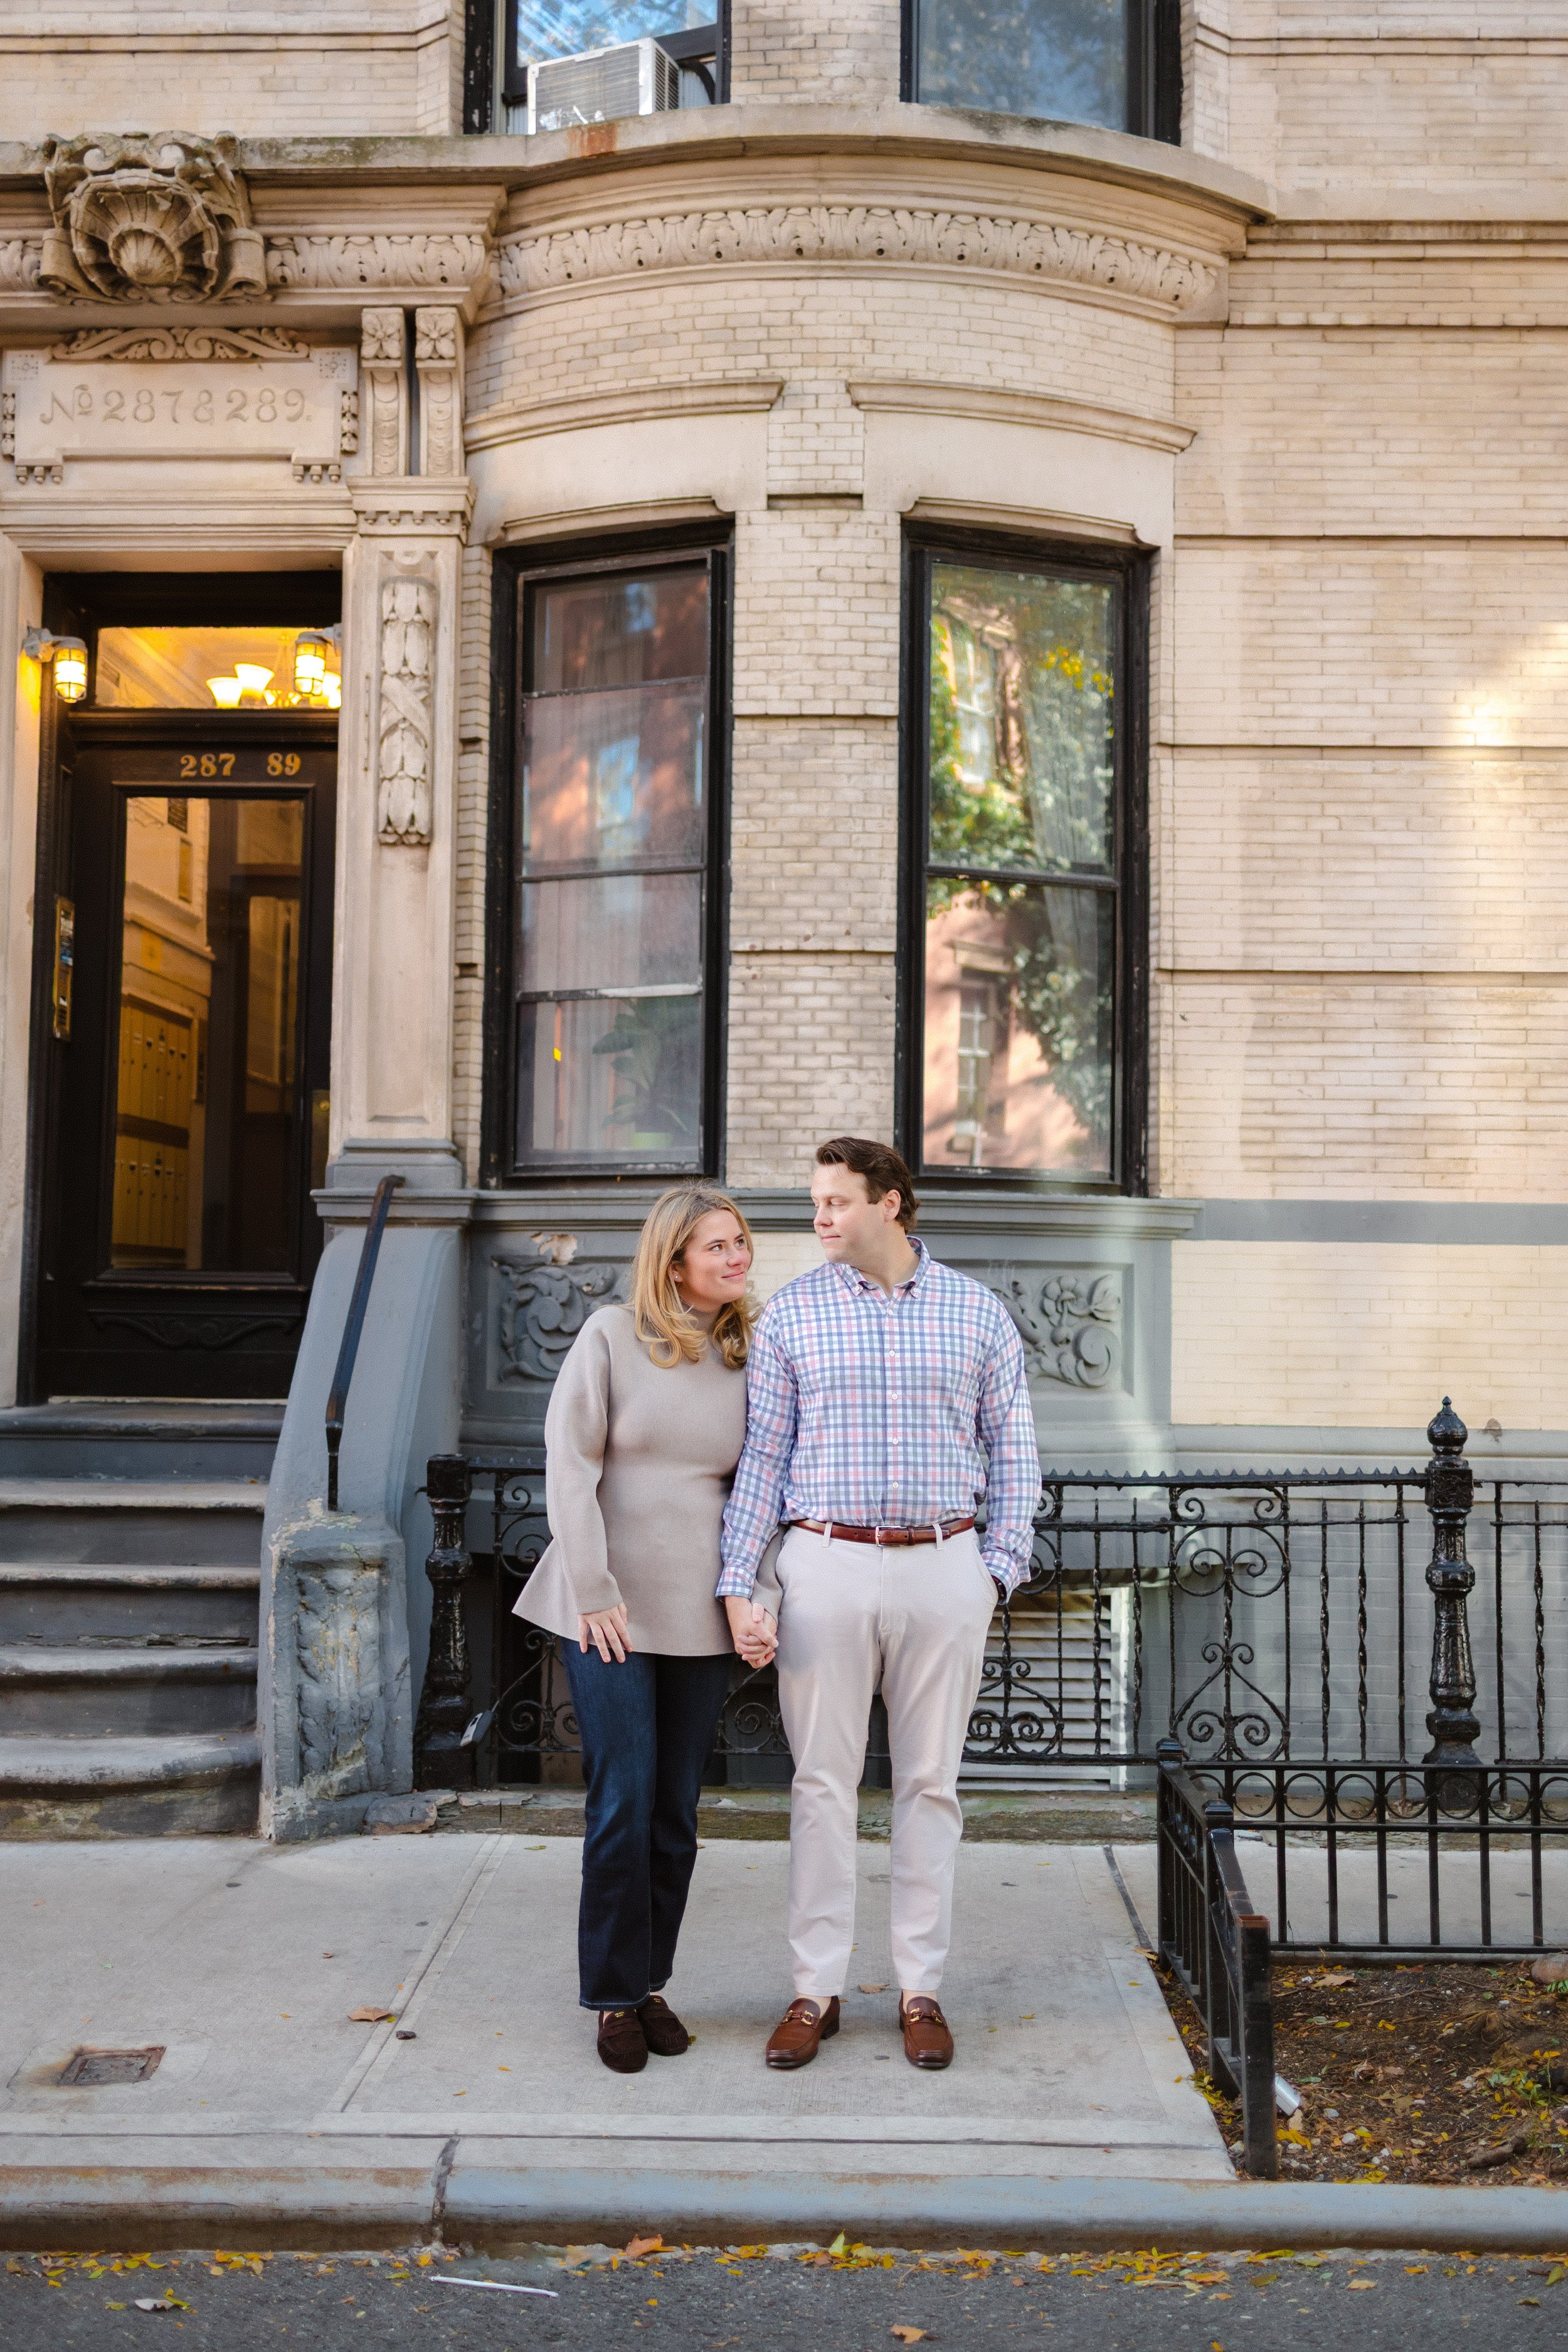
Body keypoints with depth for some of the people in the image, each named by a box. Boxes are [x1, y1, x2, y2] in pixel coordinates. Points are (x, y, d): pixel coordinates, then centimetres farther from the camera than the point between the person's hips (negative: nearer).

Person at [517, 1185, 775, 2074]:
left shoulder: (752, 1358, 7)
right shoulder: (612, 1337, -3)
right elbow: (570, 1466, -5)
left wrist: (751, 1599, -2)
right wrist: (594, 1591, -10)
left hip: (702, 1615, 3)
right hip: (611, 1610, -3)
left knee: (677, 1813, 9)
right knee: (623, 1806, -3)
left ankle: (651, 1983, 25)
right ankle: (614, 1997, 14)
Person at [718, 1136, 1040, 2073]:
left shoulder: (978, 1311, 4)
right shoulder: (791, 1313, 3)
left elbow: (1012, 1449, 9)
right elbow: (762, 1455, 3)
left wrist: (1001, 1567, 0)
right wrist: (741, 1584, -4)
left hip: (943, 1567, 1)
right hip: (827, 1566, 0)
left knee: (931, 1782, 7)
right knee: (824, 1782, 4)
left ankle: (921, 1988, 19)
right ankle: (817, 1990, 15)